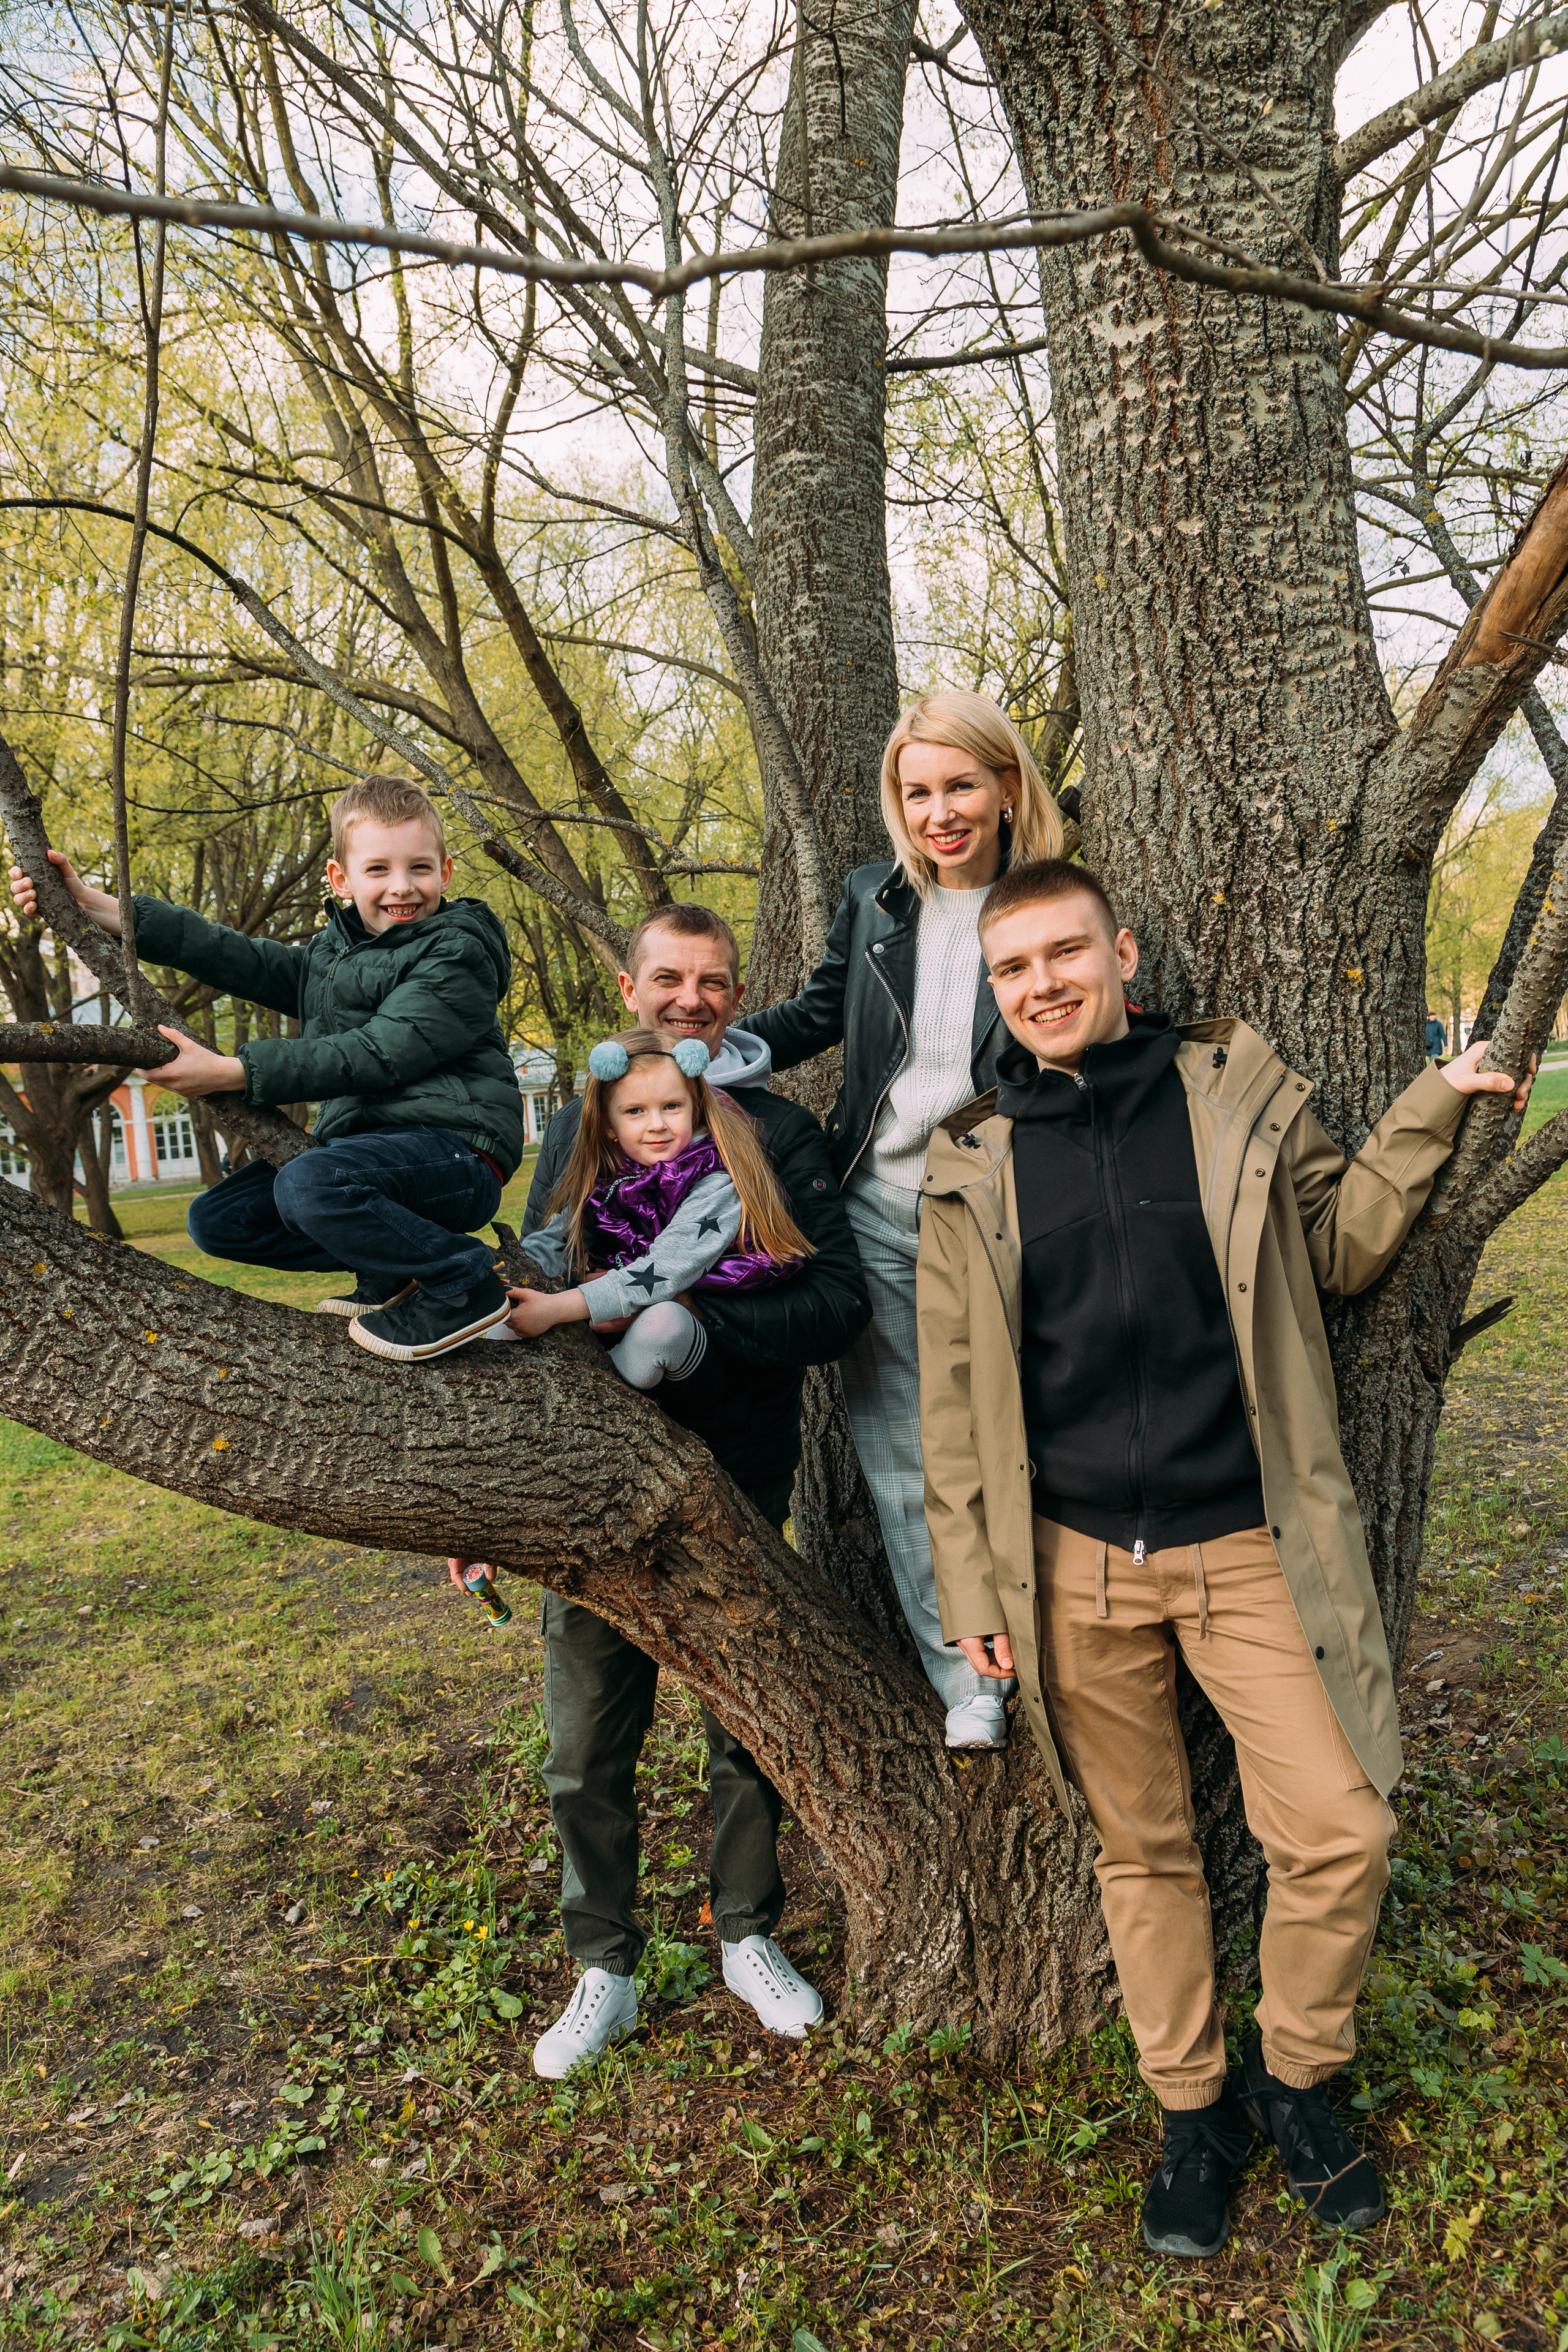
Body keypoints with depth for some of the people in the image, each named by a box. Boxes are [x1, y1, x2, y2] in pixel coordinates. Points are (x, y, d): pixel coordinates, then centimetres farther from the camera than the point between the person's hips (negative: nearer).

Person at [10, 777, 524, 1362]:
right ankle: (394, 1270, 7)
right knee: (216, 1219, 7)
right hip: (366, 1147, 9)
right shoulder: (331, 956, 16)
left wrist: (230, 1073, -18)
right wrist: (93, 906, 6)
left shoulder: (457, 955, -10)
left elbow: (371, 1056, -17)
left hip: (454, 1149, -9)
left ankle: (464, 1282, -15)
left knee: (309, 1183, -34)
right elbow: (238, 958, 11)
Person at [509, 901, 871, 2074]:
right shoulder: (580, 1123, 7)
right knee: (588, 1755, 10)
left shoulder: (781, 1131, -2)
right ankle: (605, 1973, 32)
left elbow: (841, 1300, -11)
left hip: (740, 1489, -2)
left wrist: (703, 1323, -25)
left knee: (749, 1733, 15)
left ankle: (750, 1936, 38)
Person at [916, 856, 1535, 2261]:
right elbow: (954, 1393, 4)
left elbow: (1336, 1251, 10)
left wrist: (1429, 1114, -2)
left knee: (1339, 1829, -1)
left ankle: (1296, 2080, 28)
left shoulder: (1239, 1089, 1)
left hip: (1246, 1548, 0)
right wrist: (970, 1580, 3)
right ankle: (1193, 2108, 37)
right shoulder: (973, 1163, 1)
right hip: (1075, 1563, 1)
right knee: (1143, 1850, 13)